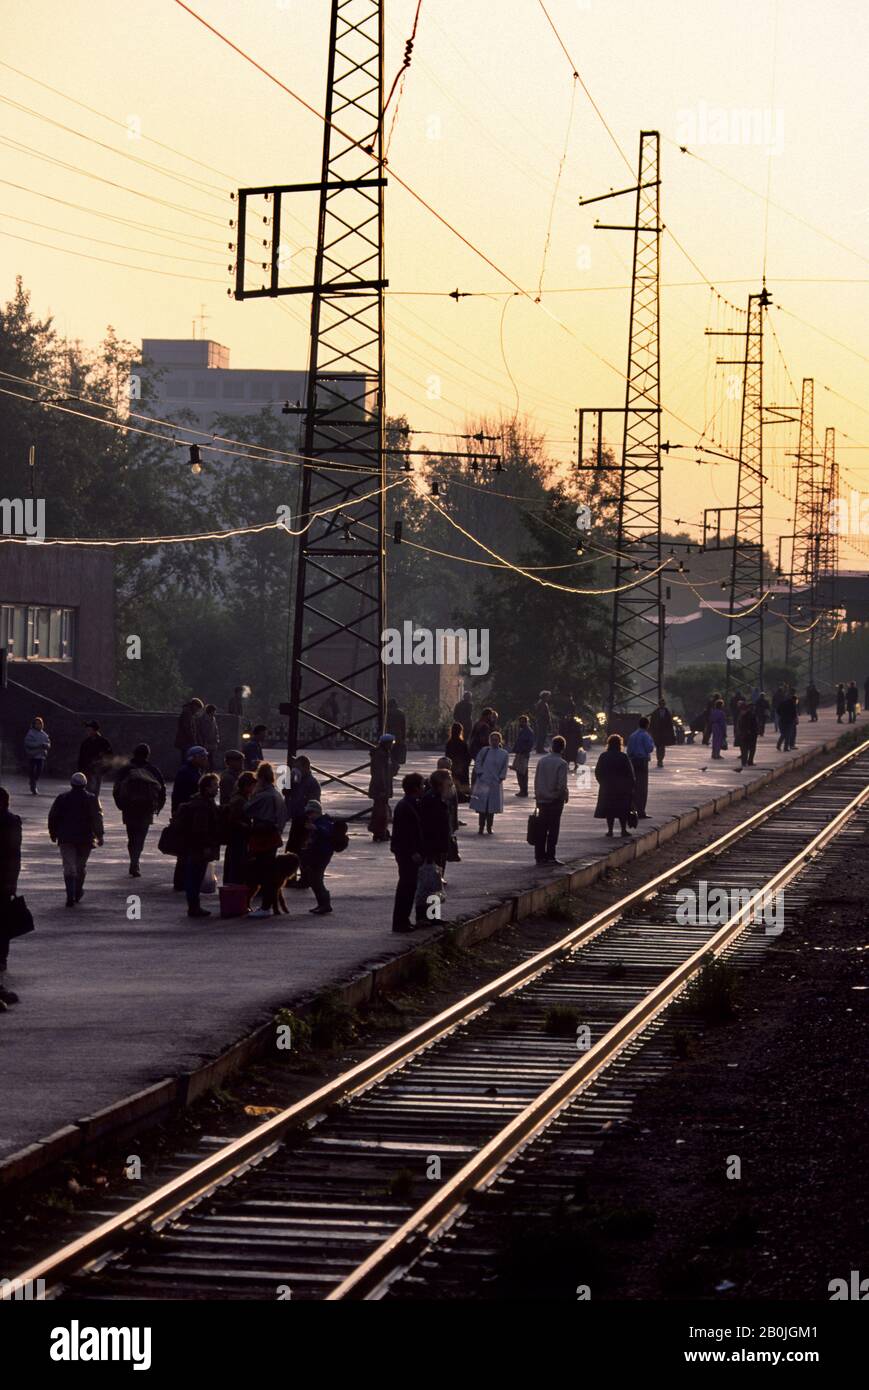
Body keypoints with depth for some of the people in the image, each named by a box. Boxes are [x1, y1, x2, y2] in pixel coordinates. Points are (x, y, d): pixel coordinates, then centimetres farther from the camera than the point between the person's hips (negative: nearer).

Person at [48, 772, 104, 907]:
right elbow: (97, 818, -7)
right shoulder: (91, 799, -1)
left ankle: (70, 896, -19)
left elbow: (53, 817, 6)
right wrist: (99, 835, -5)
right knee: (81, 865, 18)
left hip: (66, 838, -1)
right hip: (85, 838, 1)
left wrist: (53, 834, 16)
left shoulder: (62, 798, 3)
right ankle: (78, 892, 29)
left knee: (69, 867, -5)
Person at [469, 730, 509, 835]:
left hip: (495, 783, 1)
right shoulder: (484, 751, 1)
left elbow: (504, 768, 6)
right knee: (482, 806, -2)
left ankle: (489, 827, 12)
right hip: (483, 782, -1)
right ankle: (481, 827, 4)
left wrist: (500, 778, -3)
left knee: (492, 807, 3)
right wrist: (480, 774, -4)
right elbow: (477, 762, 5)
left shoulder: (504, 754, 3)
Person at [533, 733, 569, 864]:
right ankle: (550, 856, 0)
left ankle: (539, 856, 11)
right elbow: (562, 784, -17)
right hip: (555, 799, -5)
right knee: (553, 829, 1)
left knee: (541, 829, 9)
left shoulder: (541, 760, 2)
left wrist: (538, 796, 14)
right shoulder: (562, 763, -13)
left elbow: (536, 780, 5)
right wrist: (565, 796, 1)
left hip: (542, 799, 5)